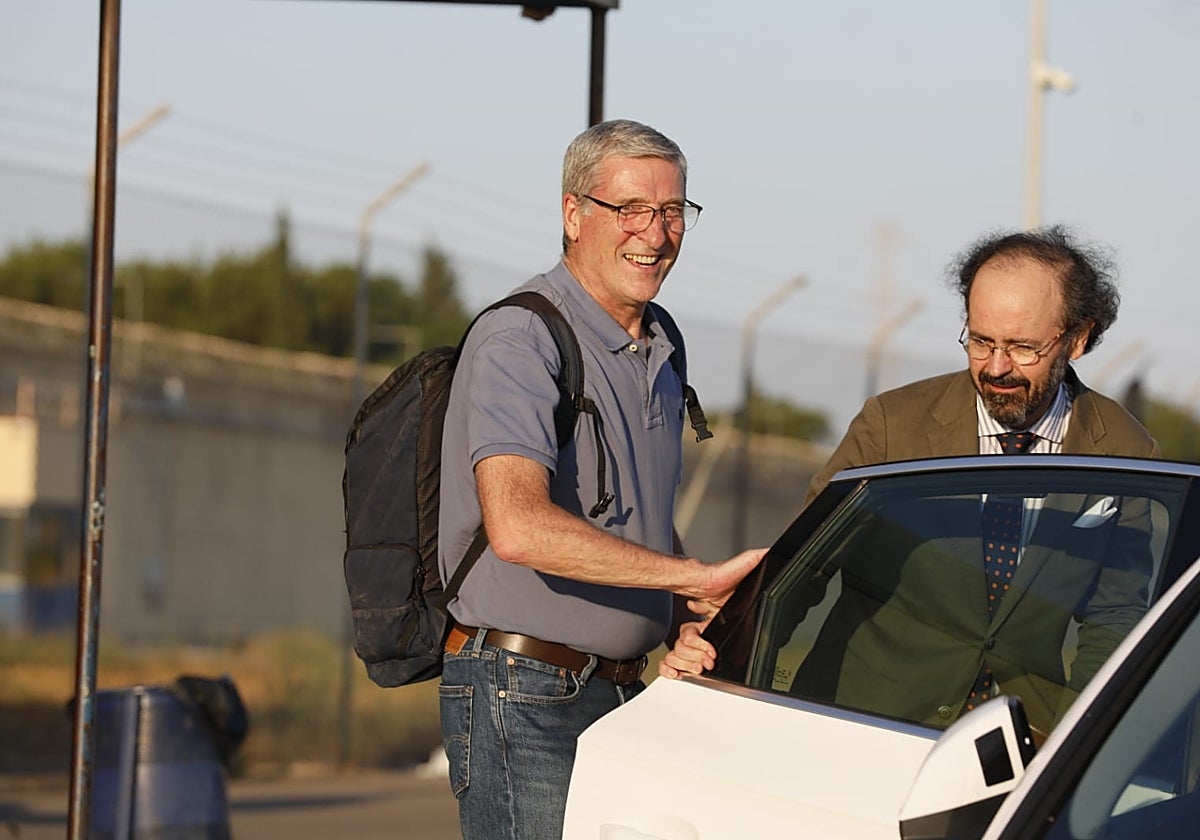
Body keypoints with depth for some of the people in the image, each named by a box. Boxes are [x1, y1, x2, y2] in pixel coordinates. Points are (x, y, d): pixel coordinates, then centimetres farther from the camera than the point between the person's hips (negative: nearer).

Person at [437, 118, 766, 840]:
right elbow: (518, 527, -30)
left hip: (624, 694, 8)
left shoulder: (659, 349, 15)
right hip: (523, 696, -8)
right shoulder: (518, 340, -14)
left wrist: (697, 624, 8)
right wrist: (696, 578, -29)